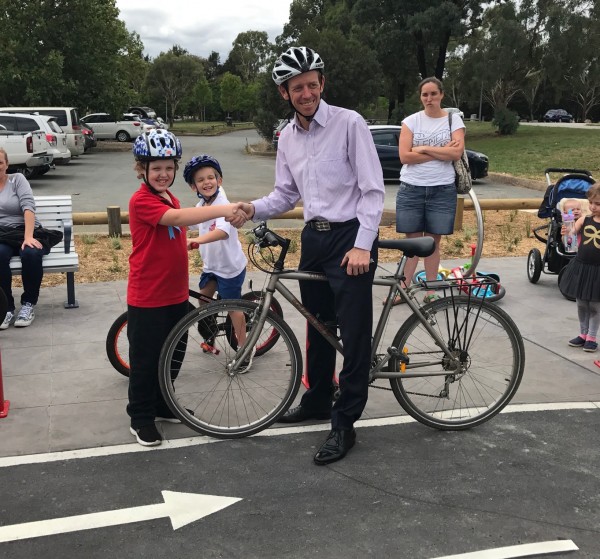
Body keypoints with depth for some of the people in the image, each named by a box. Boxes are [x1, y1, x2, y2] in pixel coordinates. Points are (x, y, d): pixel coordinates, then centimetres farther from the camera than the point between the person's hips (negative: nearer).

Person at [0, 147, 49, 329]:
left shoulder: (17, 179, 5)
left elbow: (28, 207, -8)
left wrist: (28, 237, -22)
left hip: (26, 233, -1)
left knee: (30, 253, -35)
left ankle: (29, 304, -15)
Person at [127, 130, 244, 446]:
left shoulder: (171, 200, 11)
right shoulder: (141, 200, -18)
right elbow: (176, 218, -35)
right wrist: (221, 210, -44)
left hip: (175, 295, 8)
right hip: (147, 298, -8)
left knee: (173, 354, 18)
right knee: (146, 359, 4)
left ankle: (163, 406, 36)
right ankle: (141, 419, 19)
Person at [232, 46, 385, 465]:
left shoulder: (349, 123, -12)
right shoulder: (288, 137, 8)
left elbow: (373, 189, -14)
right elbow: (287, 194, 15)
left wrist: (362, 245, -20)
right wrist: (253, 209, -5)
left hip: (351, 237, -6)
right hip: (314, 238, 7)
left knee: (354, 332, -4)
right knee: (318, 328, 17)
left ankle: (344, 424, 6)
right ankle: (318, 400, 35)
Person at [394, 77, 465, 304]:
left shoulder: (453, 120, 3)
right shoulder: (411, 121, 3)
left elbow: (456, 153, -11)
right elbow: (405, 156, -9)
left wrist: (423, 149, -10)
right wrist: (440, 152, -10)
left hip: (442, 189, 0)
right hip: (411, 189, 0)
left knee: (433, 241, 7)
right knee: (412, 240, 4)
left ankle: (430, 291, 15)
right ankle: (404, 289, 9)